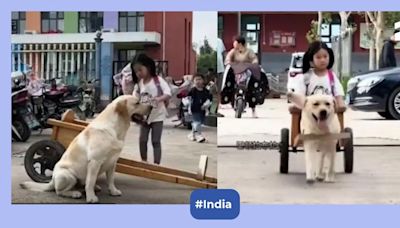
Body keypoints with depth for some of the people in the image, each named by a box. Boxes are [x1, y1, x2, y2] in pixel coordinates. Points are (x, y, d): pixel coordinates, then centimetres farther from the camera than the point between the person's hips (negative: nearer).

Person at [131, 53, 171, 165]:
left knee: (156, 141, -3)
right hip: (144, 116, 4)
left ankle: (156, 164, 2)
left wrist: (159, 99, -36)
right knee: (142, 139, 5)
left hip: (157, 115, -4)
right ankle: (144, 162, 22)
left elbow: (168, 94, -18)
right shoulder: (139, 84, 3)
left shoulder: (158, 80, -10)